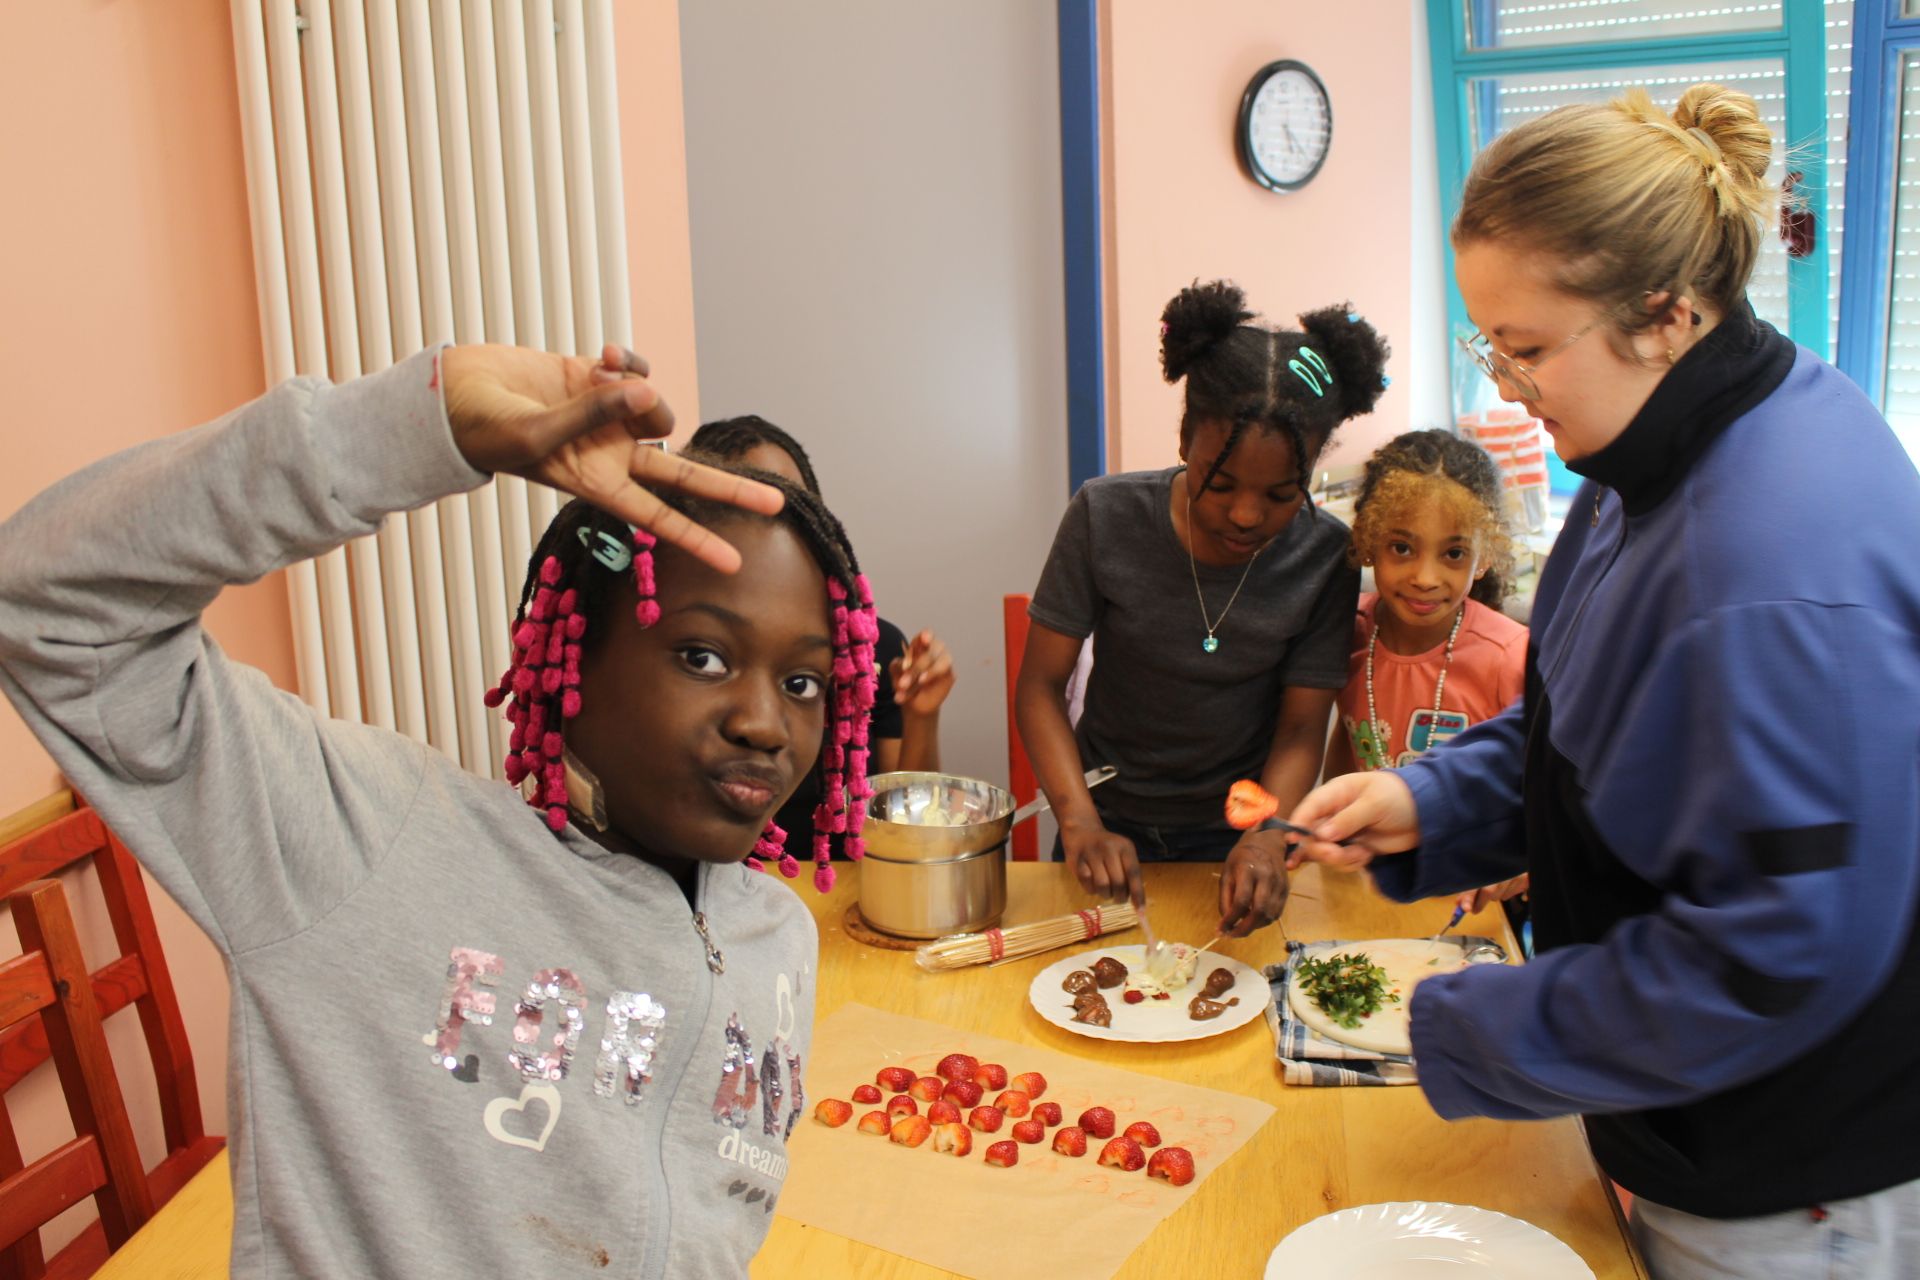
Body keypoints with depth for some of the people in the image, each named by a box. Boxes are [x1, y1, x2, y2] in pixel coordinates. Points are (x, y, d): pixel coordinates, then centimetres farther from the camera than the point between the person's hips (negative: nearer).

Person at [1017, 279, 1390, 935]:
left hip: (1236, 834, 0)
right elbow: (1040, 685, -11)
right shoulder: (1105, 515, -14)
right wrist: (1081, 824, -26)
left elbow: (1302, 728, -8)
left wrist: (1267, 837, -28)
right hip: (1111, 825, 0)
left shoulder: (1326, 557, -12)